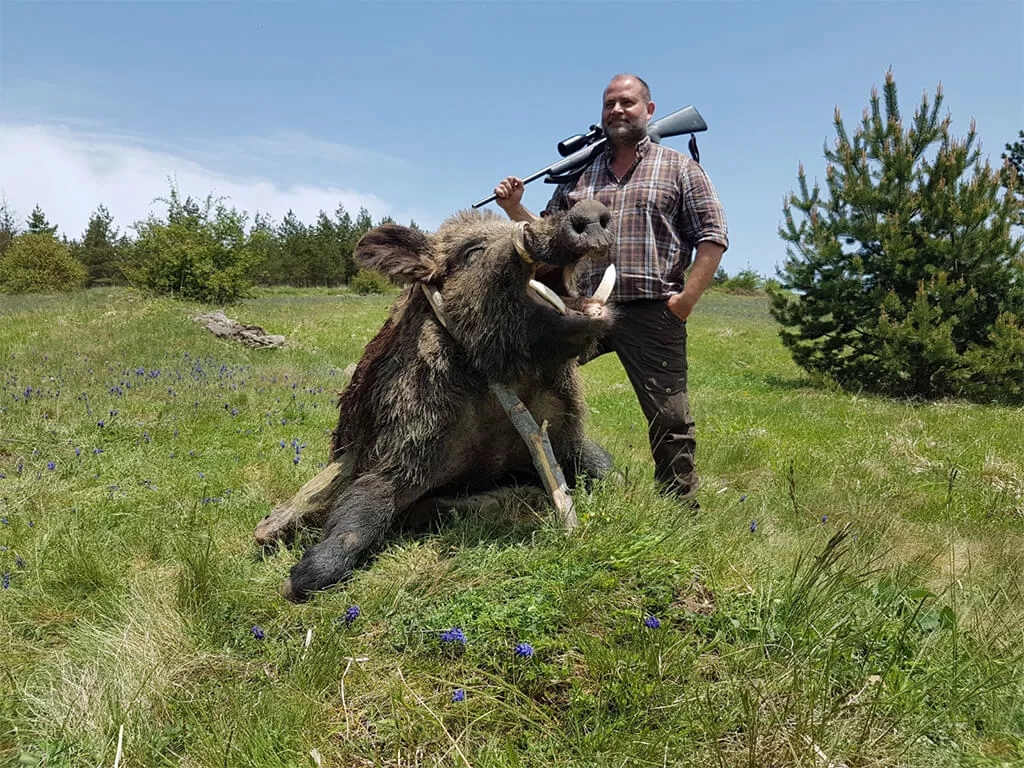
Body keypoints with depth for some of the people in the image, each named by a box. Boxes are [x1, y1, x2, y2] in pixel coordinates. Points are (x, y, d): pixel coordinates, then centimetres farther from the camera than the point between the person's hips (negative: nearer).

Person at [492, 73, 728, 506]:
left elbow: (712, 236, 1)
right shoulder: (578, 174, 18)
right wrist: (514, 209, 3)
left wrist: (687, 298, -8)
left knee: (670, 420, 1)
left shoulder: (679, 168, 9)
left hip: (652, 313, -3)